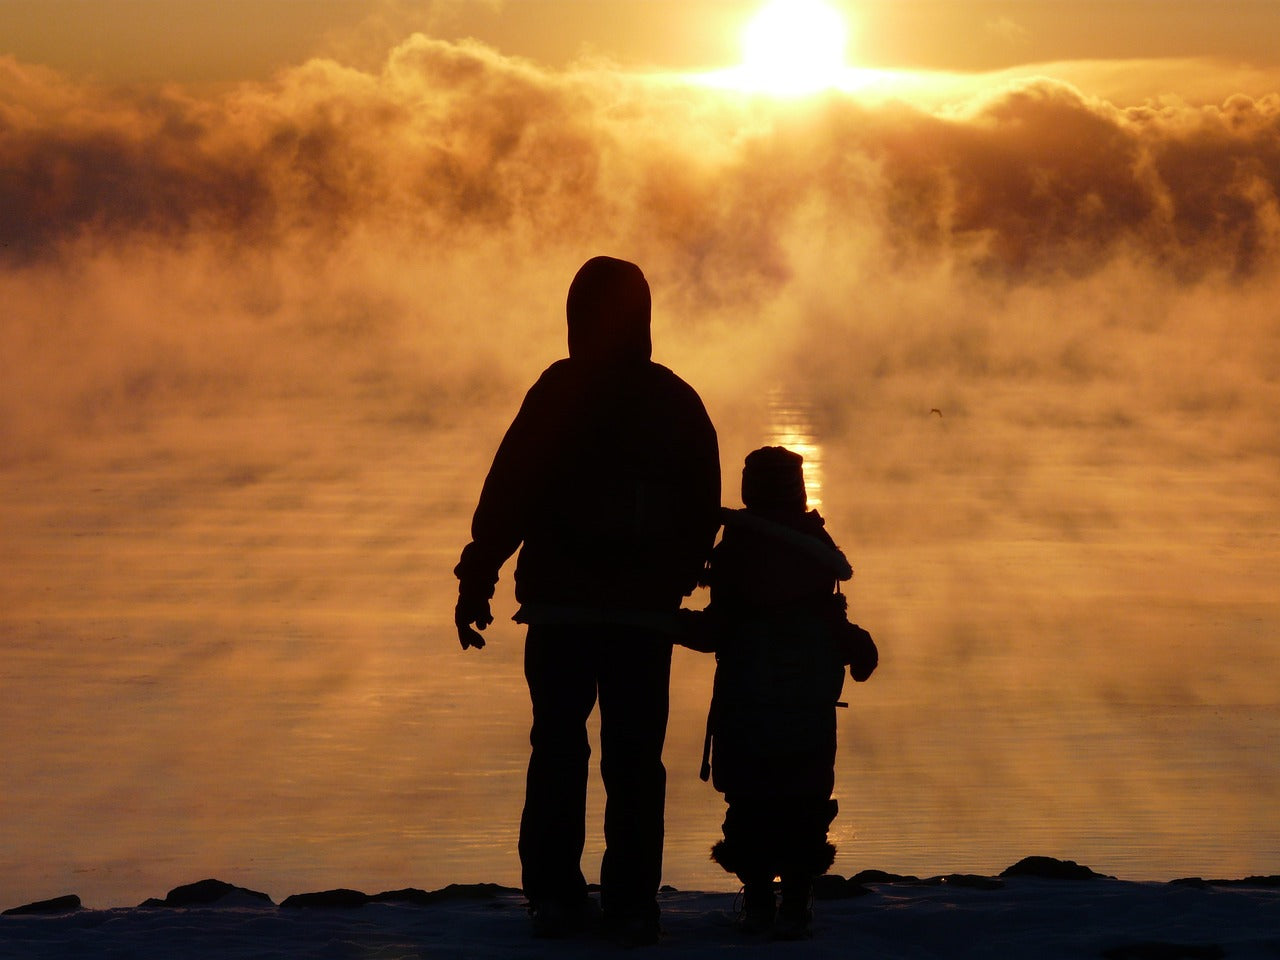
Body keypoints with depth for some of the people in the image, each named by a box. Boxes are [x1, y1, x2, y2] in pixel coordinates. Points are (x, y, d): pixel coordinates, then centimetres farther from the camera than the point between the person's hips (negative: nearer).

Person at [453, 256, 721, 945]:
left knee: (558, 749, 6)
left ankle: (555, 895, 4)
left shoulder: (561, 391, -6)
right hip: (648, 611, 3)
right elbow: (705, 517, 12)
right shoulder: (680, 403, 7)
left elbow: (507, 498, -8)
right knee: (635, 757, 5)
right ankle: (630, 904, 3)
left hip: (563, 605, -2)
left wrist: (476, 582, -2)